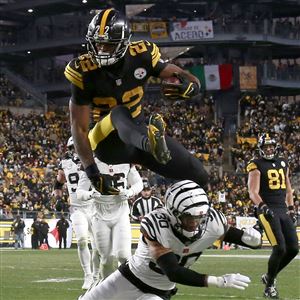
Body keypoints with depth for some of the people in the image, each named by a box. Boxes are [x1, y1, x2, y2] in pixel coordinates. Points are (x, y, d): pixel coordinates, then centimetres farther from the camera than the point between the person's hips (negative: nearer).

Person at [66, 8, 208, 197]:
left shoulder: (141, 56, -11)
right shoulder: (85, 73, -18)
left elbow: (193, 81, -9)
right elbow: (79, 127, -17)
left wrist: (191, 87, -35)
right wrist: (92, 172, -24)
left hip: (138, 132, 4)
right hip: (107, 143, -4)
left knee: (198, 177, -5)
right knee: (119, 114, -40)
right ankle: (151, 143, -73)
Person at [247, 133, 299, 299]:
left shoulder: (283, 163, 17)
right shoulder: (257, 165, -3)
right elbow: (253, 191, -12)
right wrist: (262, 206, -28)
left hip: (283, 210, 7)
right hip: (268, 210, -7)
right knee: (279, 248, -17)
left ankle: (269, 276, 21)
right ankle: (269, 286, -1)